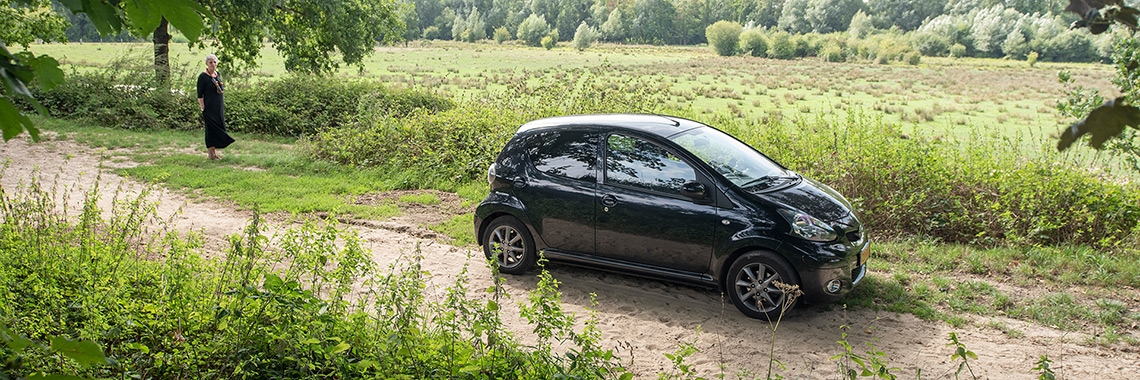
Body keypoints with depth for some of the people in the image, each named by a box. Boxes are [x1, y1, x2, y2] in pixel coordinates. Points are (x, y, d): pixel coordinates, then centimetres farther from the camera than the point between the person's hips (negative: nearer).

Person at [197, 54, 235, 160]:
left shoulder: (218, 74, 10)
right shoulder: (203, 76, -10)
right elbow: (200, 94, -12)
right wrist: (203, 108, -16)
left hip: (219, 106, 7)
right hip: (209, 107, -7)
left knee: (219, 127, 8)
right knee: (211, 128, -4)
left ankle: (214, 151, 16)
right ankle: (211, 153, 2)